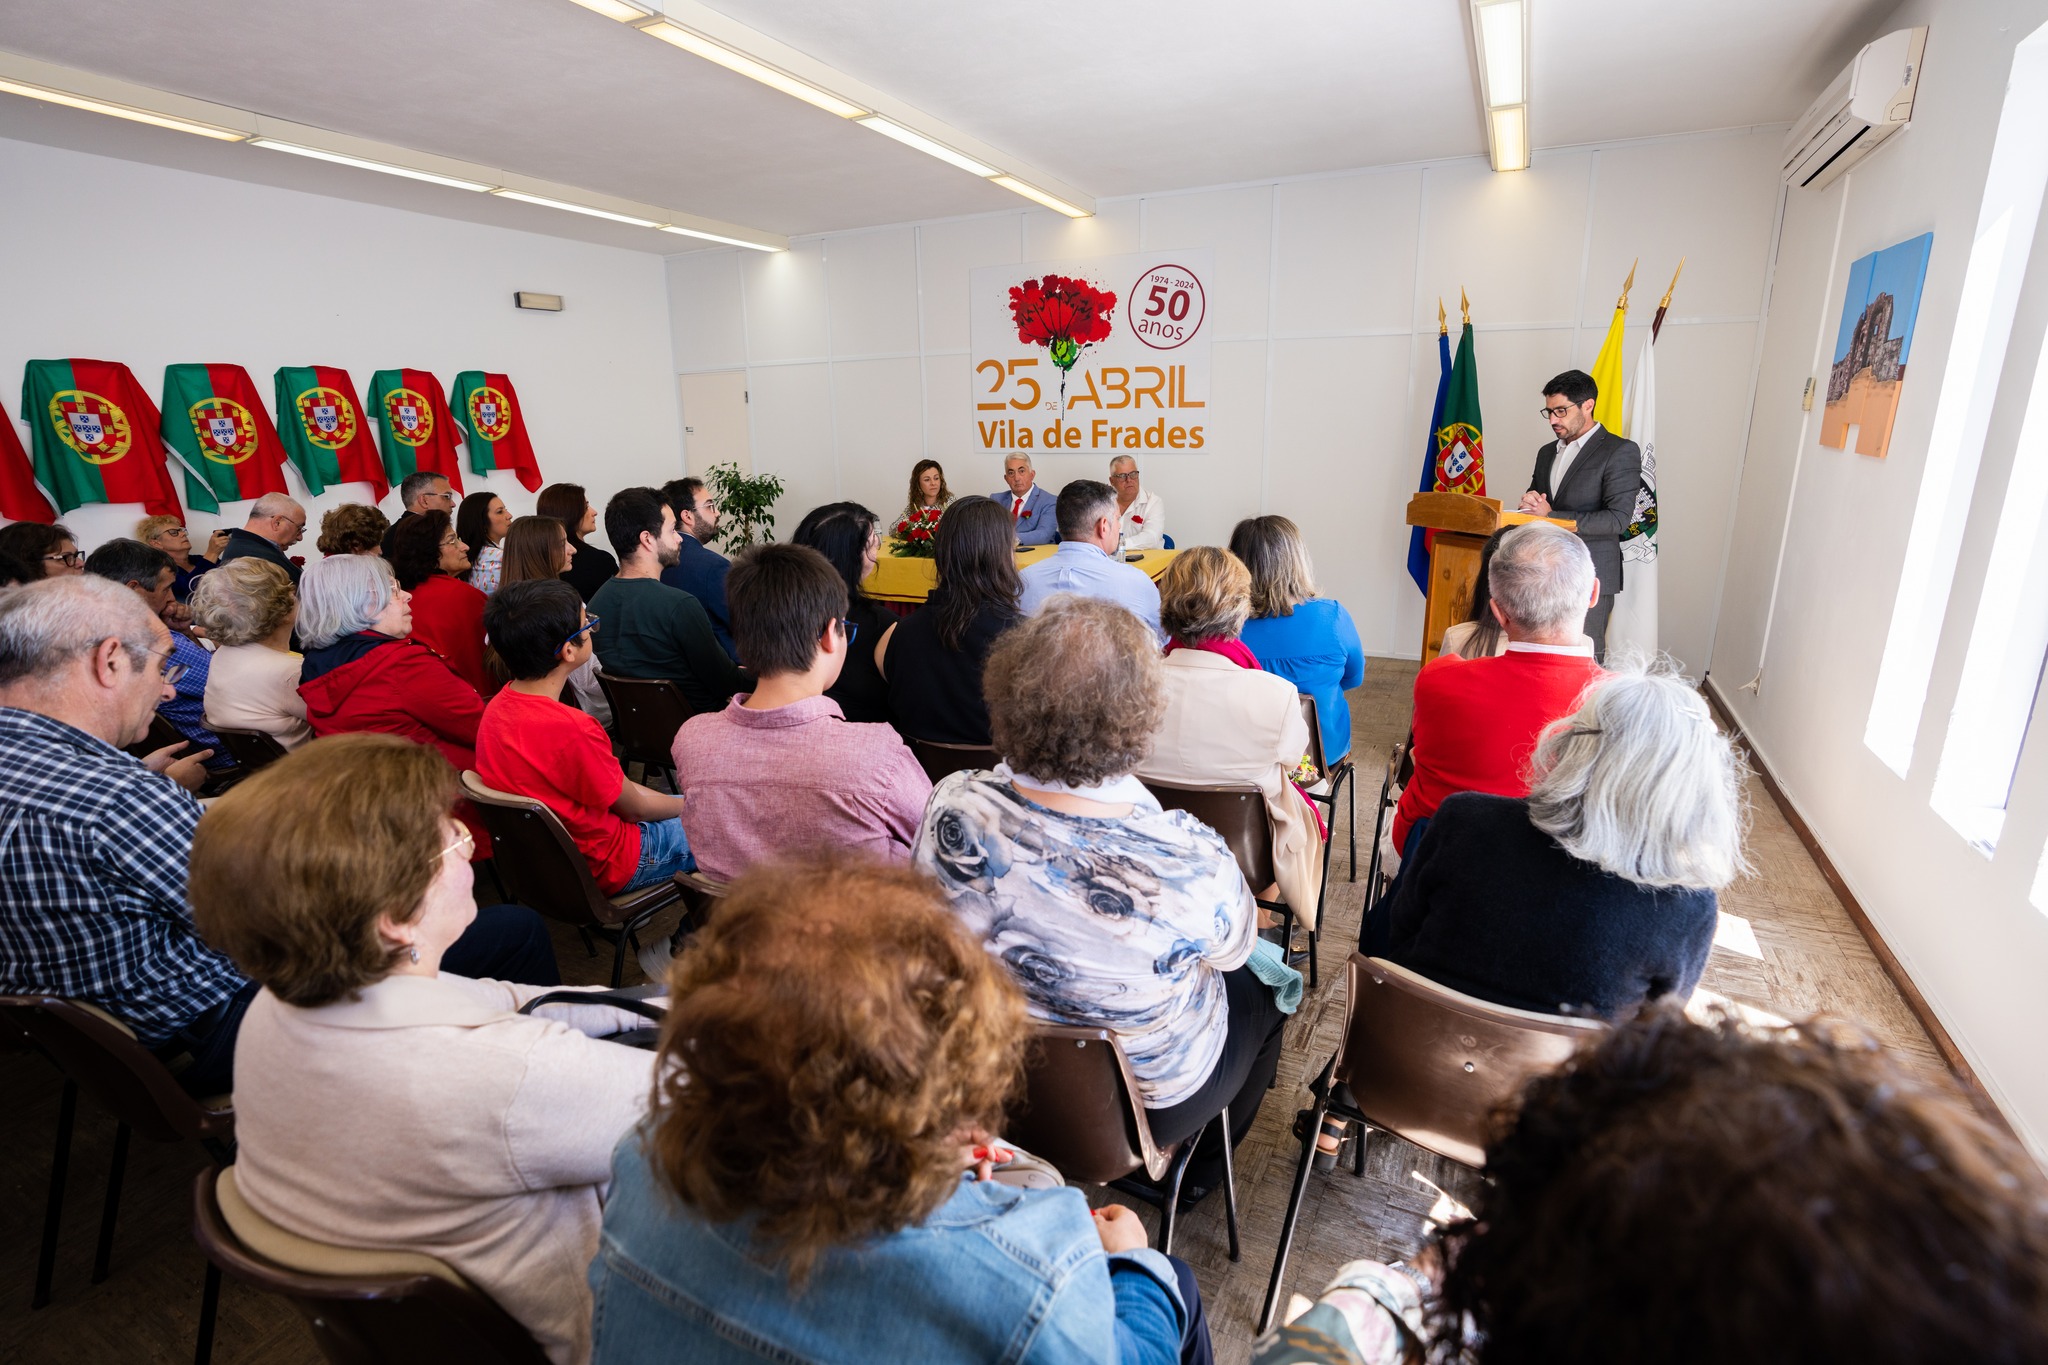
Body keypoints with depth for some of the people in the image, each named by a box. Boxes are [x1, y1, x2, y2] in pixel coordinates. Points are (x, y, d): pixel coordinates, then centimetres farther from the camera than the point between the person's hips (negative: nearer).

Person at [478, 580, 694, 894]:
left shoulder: (497, 707, -8)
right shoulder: (572, 730, -35)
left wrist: (679, 802, 7)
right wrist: (686, 805, 3)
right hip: (598, 868, -8)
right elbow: (635, 808, -16)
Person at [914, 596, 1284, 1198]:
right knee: (1266, 983, 28)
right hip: (1150, 1102, -3)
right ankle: (1198, 1168, 49)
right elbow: (1235, 948, -14)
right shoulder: (1191, 862, -39)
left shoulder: (950, 810, -28)